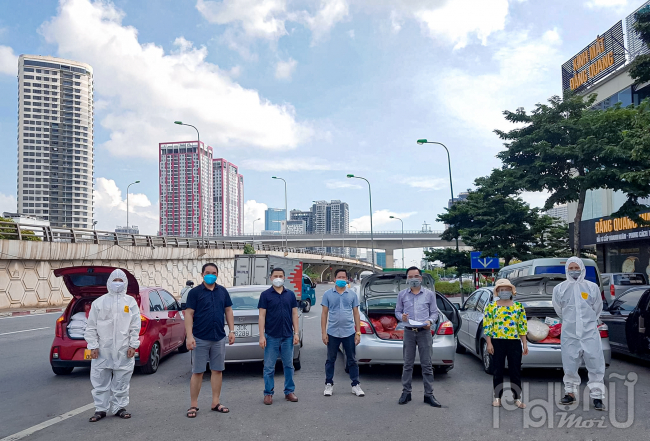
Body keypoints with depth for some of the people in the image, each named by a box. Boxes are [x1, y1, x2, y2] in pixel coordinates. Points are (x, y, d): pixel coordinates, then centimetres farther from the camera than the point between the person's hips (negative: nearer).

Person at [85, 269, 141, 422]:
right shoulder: (99, 302, 5)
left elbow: (135, 326, 5)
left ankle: (119, 407, 20)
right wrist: (93, 346, -3)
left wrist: (133, 345, -2)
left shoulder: (130, 302, 7)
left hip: (123, 351, 0)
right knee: (100, 382, 5)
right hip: (102, 351, 0)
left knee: (121, 382, 8)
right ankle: (100, 409, 17)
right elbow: (91, 327, 4)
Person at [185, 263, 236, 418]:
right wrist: (189, 336, -15)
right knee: (197, 372, 3)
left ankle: (216, 402, 20)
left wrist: (231, 331, 5)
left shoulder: (223, 291, 8)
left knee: (218, 370, 10)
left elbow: (228, 311, 12)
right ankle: (193, 405, 12)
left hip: (219, 338, 4)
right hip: (200, 339, -4)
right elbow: (189, 314, -7)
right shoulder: (194, 292, -4)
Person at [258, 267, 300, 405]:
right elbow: (262, 316, -4)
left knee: (289, 365, 11)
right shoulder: (265, 295, -1)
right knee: (269, 367, 4)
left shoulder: (290, 294, 7)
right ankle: (268, 393, 15)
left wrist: (296, 333, 1)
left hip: (288, 336, 3)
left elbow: (294, 314, 8)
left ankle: (289, 392, 22)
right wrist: (261, 336, -9)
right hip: (271, 337, -3)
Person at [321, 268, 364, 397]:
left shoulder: (352, 294, 6)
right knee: (330, 360, 8)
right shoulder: (328, 294, 2)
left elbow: (356, 314, 7)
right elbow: (324, 314, 2)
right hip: (332, 333, -1)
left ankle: (355, 385, 16)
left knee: (352, 360, 7)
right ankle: (329, 385, 20)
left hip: (349, 333, 1)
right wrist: (323, 332, -3)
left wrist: (358, 332, 2)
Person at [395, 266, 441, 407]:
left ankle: (429, 395, 7)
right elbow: (397, 311, 11)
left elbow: (434, 312, 7)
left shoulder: (429, 294, 6)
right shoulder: (402, 294, 8)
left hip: (424, 332, -1)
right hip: (409, 332, 1)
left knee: (427, 364, 1)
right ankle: (406, 392, 13)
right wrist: (401, 316, -11)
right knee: (408, 364, 5)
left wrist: (430, 321, -12)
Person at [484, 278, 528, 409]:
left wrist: (525, 343, 3)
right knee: (498, 370, 6)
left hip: (515, 342, 1)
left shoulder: (518, 306, 8)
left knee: (516, 370, 4)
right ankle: (497, 397, 16)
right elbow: (487, 326, 0)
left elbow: (523, 326, 8)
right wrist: (489, 343, -7)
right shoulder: (491, 306, 3)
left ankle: (517, 397, 15)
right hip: (497, 342, -1)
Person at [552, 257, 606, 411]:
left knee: (596, 364, -3)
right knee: (570, 365, 7)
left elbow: (597, 308, 12)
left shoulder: (592, 287, 2)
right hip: (569, 333, 1)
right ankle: (570, 393, 23)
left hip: (590, 332, -1)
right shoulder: (559, 289, 2)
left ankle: (597, 396, 7)